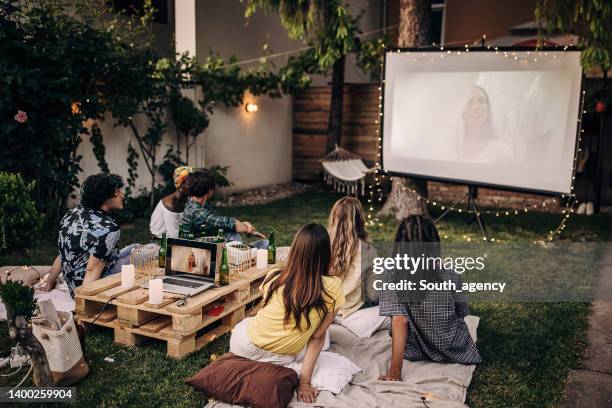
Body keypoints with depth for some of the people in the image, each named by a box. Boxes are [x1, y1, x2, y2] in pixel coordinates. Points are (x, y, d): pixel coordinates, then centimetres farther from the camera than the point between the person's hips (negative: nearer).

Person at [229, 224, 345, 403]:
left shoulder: (274, 277, -13)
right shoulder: (333, 287, -19)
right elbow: (317, 337, -15)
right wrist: (305, 381, -9)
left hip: (244, 346, 3)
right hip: (281, 360, -2)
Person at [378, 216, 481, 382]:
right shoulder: (450, 278, -19)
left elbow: (399, 321, -29)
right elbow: (461, 315, -4)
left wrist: (395, 372, -30)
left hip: (414, 352, 0)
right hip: (452, 351, 0)